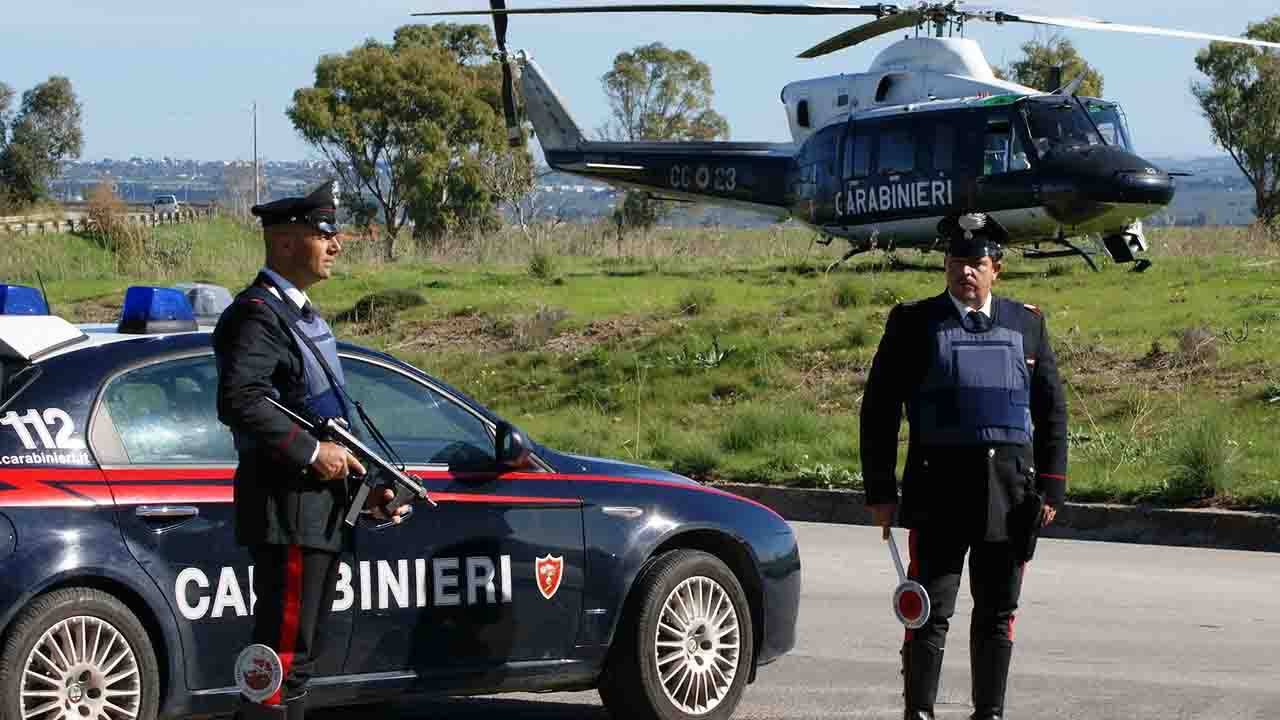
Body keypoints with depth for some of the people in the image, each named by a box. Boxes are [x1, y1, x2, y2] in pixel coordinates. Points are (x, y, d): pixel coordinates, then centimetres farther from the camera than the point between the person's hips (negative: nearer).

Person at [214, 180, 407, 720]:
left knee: (299, 655, 14)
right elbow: (239, 401, -28)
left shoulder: (302, 316, 20)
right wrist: (311, 453, -22)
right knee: (281, 654, -10)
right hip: (288, 512, -10)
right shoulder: (257, 315, -12)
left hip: (321, 513, 10)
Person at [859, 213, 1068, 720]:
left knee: (997, 614, 10)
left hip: (1010, 491, 3)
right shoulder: (914, 323, 2)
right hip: (938, 489, -3)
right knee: (931, 613, -3)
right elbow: (878, 411, 1)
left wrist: (1051, 488, 5)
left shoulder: (1027, 324, 10)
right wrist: (881, 491, -3)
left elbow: (1052, 412, 12)